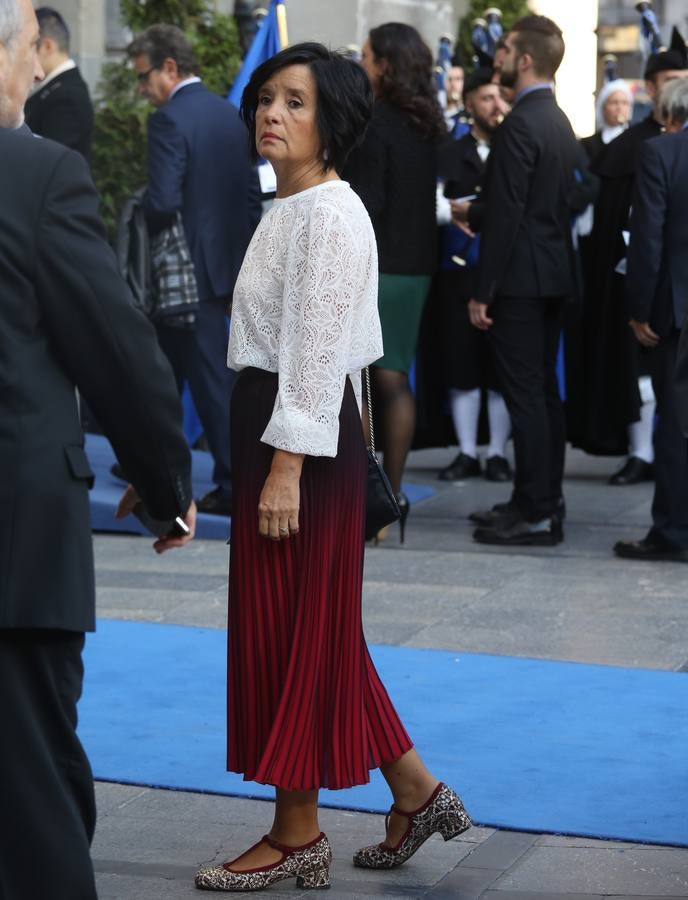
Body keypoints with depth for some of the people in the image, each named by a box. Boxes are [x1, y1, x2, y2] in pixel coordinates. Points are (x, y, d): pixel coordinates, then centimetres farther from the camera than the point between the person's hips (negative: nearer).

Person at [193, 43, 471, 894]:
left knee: (295, 630, -1)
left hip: (305, 438, -10)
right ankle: (414, 791, 23)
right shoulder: (287, 208, 15)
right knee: (313, 630, 14)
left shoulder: (331, 214, -15)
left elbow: (319, 348, -20)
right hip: (269, 424, 10)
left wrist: (287, 467, -23)